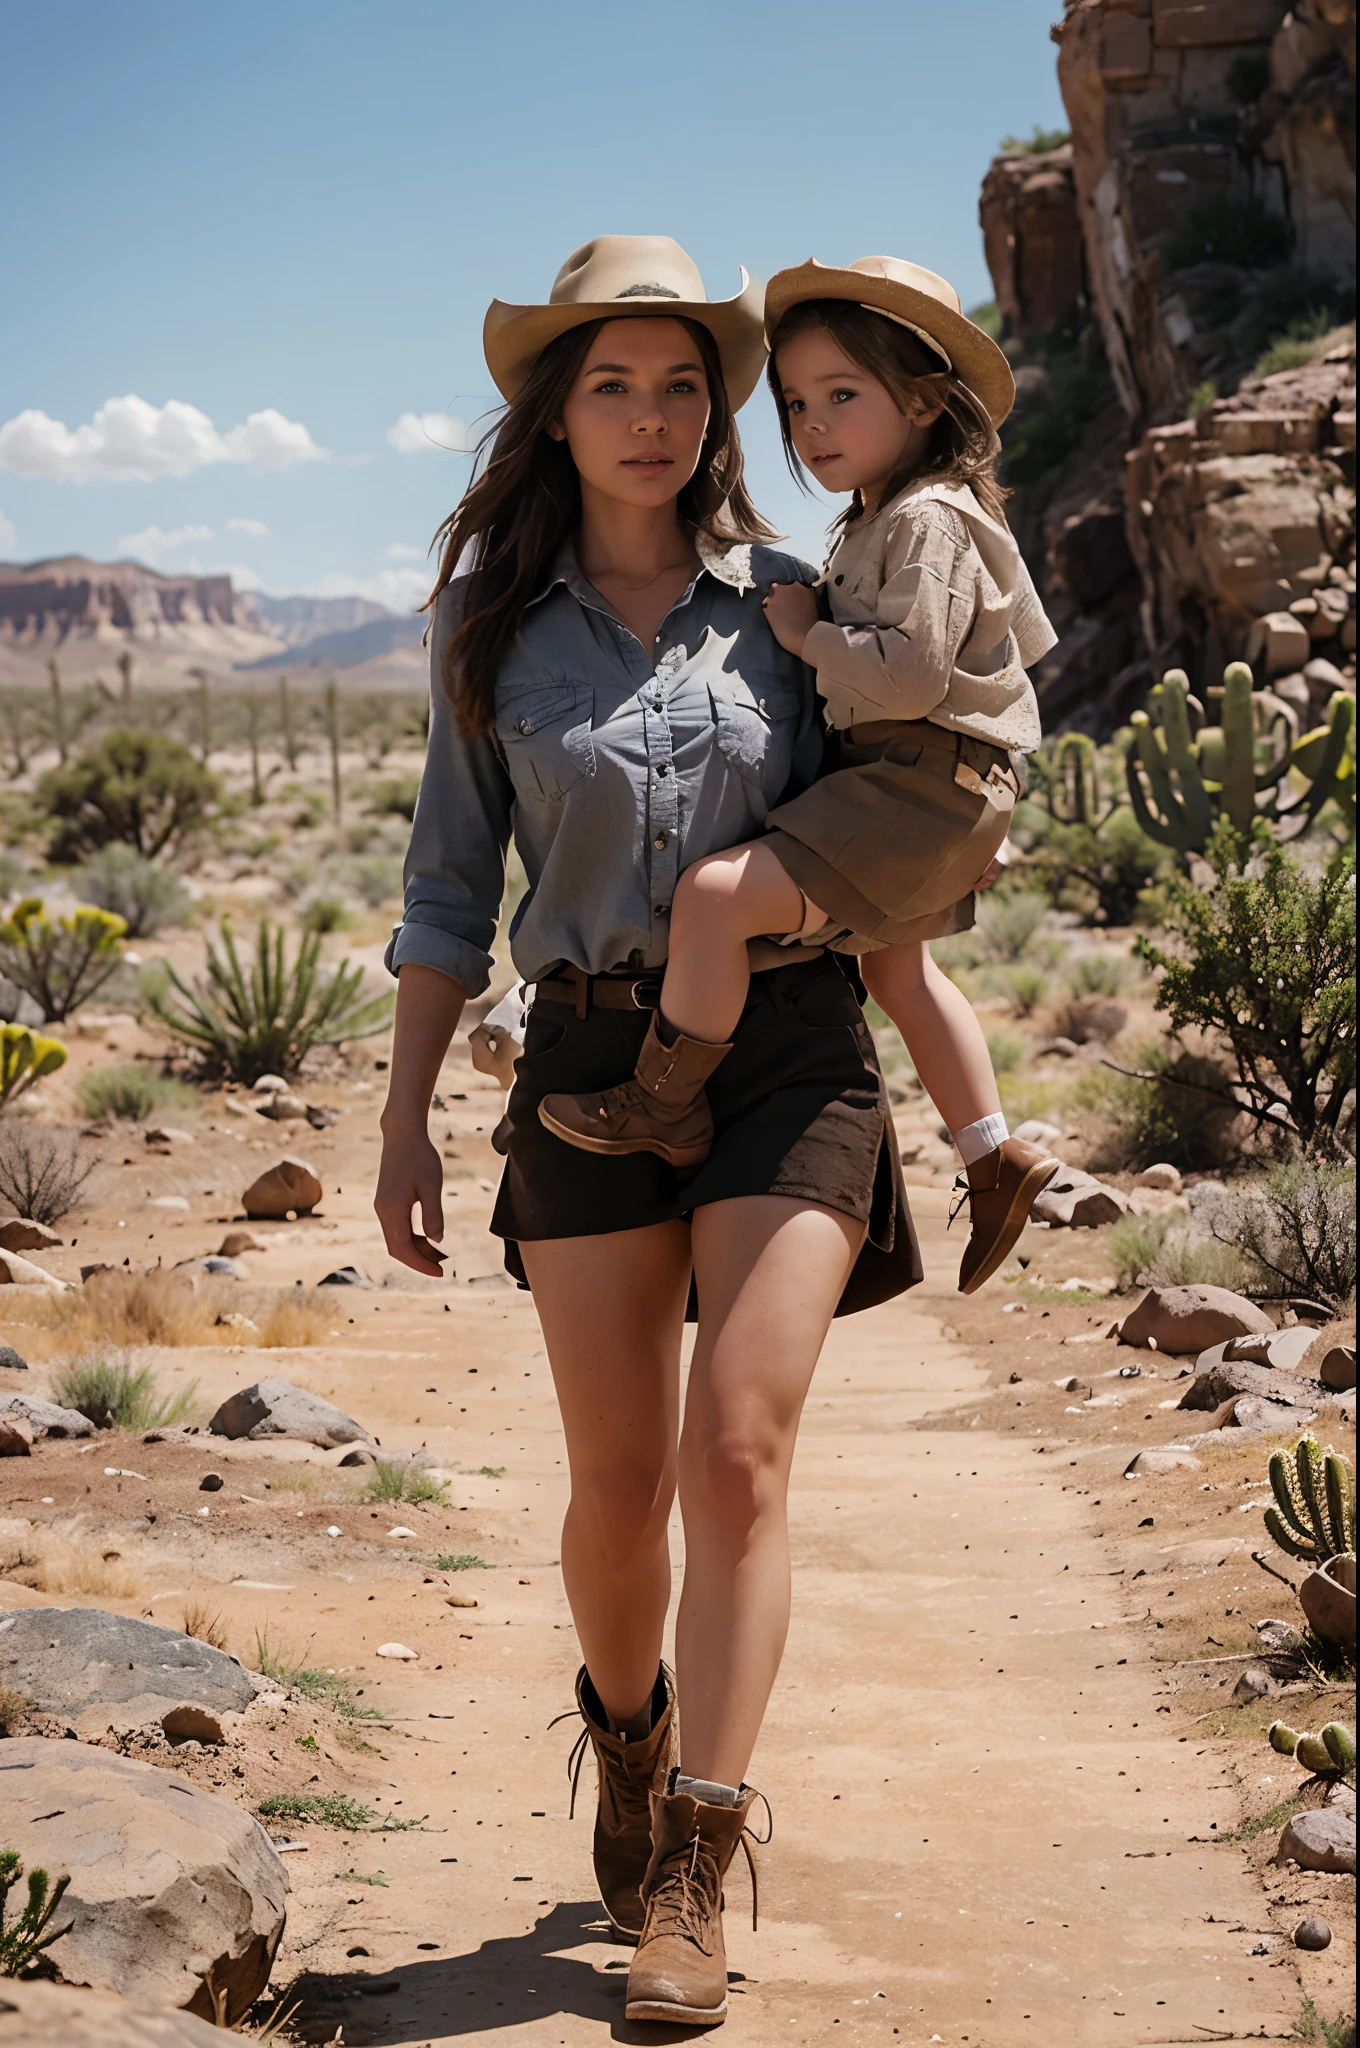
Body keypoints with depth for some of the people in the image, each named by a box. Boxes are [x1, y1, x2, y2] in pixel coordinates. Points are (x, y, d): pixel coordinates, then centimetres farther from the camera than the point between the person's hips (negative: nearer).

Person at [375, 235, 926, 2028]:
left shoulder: (781, 600, 5)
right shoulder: (496, 621, 5)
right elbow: (453, 879, 8)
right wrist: (405, 1115, 5)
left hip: (787, 1051, -1)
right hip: (591, 1058, 1)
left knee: (739, 1458, -12)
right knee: (620, 1485, 4)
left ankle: (692, 1878, -5)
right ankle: (628, 1746, 34)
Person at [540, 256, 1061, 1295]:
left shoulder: (926, 520, -16)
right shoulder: (885, 519, 17)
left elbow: (913, 672, -26)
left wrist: (809, 635, -14)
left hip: (923, 785, -12)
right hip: (914, 788, 12)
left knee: (716, 892, -22)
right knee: (900, 968, 27)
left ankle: (663, 1104, -9)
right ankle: (997, 1156, 36)